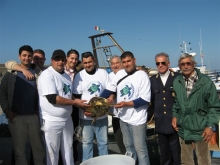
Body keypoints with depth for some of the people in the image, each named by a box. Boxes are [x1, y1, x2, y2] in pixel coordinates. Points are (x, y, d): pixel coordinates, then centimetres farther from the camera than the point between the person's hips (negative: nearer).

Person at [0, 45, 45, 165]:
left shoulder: (37, 72, 4)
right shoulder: (11, 73, 3)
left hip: (34, 116, 1)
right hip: (16, 117, 0)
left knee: (38, 146, 11)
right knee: (19, 148, 10)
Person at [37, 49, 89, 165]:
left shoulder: (66, 76, 11)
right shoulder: (47, 75, -14)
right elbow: (52, 98, -23)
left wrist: (81, 105, 2)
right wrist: (74, 102, -18)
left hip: (67, 119, 7)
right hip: (52, 120, -7)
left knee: (68, 149, 18)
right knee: (52, 152, 7)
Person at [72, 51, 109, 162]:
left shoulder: (103, 73, 2)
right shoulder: (79, 76, -1)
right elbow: (76, 96, -1)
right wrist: (84, 109, -15)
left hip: (102, 115, 1)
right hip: (86, 116, -1)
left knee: (103, 141, 12)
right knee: (87, 142, 10)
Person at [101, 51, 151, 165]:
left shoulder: (142, 75, -14)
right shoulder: (120, 74, 2)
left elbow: (145, 99, -18)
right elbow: (109, 89, 9)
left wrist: (126, 103, -23)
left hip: (137, 119, -6)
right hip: (123, 118, 6)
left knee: (140, 148, 2)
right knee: (128, 146, 21)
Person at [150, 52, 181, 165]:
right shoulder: (152, 80, 7)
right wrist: (157, 110, 6)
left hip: (175, 120, -3)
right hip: (160, 122, 4)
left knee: (176, 149, 8)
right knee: (163, 150, 16)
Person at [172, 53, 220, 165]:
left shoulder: (205, 81, -11)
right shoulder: (177, 82, 0)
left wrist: (210, 126, -11)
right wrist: (174, 115, 2)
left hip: (200, 130, -3)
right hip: (183, 129, 4)